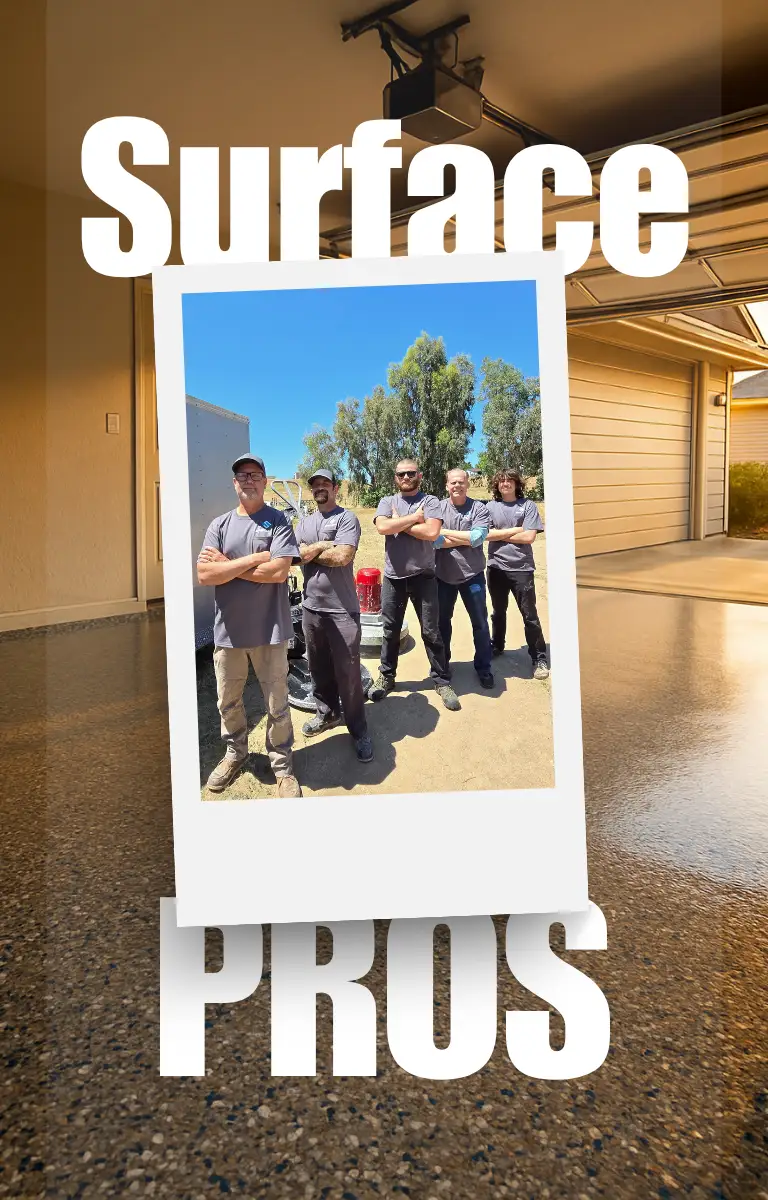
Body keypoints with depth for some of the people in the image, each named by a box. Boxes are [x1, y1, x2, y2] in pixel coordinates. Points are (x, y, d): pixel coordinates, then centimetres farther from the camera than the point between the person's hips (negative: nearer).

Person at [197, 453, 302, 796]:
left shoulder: (278, 521, -3)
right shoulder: (219, 525, 4)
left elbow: (279, 572, -17)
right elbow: (205, 575, -9)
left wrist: (227, 565, -11)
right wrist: (256, 558, -14)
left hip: (269, 629, -3)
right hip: (228, 629, 3)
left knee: (277, 704, 6)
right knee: (228, 701, 17)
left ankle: (282, 765, 22)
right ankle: (235, 753, 38)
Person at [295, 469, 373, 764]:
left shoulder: (346, 518, -6)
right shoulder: (304, 523, 12)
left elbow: (342, 557, -20)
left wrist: (311, 551, -7)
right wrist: (325, 545, -12)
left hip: (342, 610, -6)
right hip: (311, 607, 6)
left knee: (348, 672, -1)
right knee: (319, 667, 18)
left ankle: (358, 730, 11)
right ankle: (327, 712, 36)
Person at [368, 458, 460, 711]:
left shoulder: (430, 501, -1)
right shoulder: (387, 502, 6)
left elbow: (432, 532, -19)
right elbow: (382, 527, -14)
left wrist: (399, 523, -11)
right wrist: (413, 518, -12)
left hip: (423, 577, -2)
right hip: (393, 577, 3)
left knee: (431, 631, 3)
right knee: (390, 631, 12)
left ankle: (442, 681, 13)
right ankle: (386, 677, 27)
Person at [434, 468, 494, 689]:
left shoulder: (479, 508, -6)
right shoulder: (438, 508, -4)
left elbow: (477, 538, -19)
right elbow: (433, 540, -16)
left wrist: (446, 533, -15)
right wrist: (466, 539, -19)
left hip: (472, 575, -1)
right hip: (443, 575, 1)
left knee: (480, 623, 7)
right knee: (442, 621, 15)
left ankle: (484, 668, 21)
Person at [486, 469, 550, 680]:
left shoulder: (528, 506, -2)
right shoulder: (490, 507, 4)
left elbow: (529, 537, -12)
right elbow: (486, 534, -8)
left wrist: (500, 534, -6)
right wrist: (515, 530, -9)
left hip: (521, 568, -3)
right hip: (496, 568, 3)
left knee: (529, 615, -1)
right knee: (498, 612, 18)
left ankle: (539, 659, 5)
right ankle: (497, 647, 36)